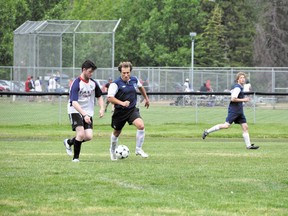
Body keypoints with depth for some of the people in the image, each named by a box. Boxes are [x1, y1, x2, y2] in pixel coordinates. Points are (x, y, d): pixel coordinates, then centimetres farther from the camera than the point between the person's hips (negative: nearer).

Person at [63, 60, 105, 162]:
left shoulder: (93, 83, 2)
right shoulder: (76, 83, -18)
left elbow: (99, 96, 19)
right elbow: (74, 103, -26)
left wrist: (102, 108, 0)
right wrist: (84, 115, -36)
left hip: (88, 113, 6)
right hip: (75, 111, -6)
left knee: (89, 136, -8)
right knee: (81, 134, -22)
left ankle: (69, 142, 19)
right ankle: (76, 157, -4)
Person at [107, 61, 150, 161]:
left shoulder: (134, 80, -1)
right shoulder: (116, 84, -17)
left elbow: (140, 87, 22)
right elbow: (110, 97, -23)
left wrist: (146, 98, 31)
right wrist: (122, 103, -34)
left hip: (132, 110, 3)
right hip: (119, 111, -3)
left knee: (141, 126, -22)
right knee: (117, 133, 14)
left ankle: (138, 149, -8)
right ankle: (112, 151, 42)